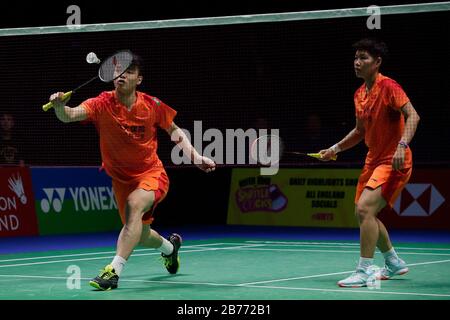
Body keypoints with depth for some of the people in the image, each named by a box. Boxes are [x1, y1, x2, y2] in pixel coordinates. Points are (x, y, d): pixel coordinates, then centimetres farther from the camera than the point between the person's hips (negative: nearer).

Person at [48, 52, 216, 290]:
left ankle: (114, 270, -35)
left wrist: (195, 157, -5)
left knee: (134, 205, -34)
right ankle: (169, 246, 52)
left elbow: (174, 130, 5)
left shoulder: (152, 105, -12)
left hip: (151, 173, -2)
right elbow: (69, 116, -31)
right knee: (140, 235, 15)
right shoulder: (102, 104, -15)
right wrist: (60, 106, -55)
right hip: (121, 179, 3)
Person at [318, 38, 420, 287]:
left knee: (365, 208, -23)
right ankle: (394, 263, 34)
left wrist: (402, 146, -38)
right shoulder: (359, 94, 10)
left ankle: (364, 271, -17)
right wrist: (335, 149, 12)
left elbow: (412, 116, -25)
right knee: (364, 214, 15)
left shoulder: (388, 87, -15)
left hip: (393, 162, -9)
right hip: (373, 160, 9)